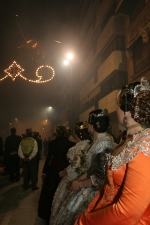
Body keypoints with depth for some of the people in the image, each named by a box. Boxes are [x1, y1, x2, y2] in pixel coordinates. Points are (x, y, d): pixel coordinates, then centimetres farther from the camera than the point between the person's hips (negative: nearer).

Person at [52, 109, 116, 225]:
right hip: (91, 185, 7)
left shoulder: (104, 143, -23)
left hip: (96, 189, -7)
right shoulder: (98, 140, 5)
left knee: (72, 209, 5)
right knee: (70, 206, 15)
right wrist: (79, 179, 3)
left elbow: (101, 177, -24)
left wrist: (80, 184, -13)